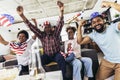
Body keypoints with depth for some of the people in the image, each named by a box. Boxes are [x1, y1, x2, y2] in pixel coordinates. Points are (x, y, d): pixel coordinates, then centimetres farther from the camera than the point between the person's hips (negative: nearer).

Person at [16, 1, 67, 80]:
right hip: (47, 56, 2)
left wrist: (61, 11, -33)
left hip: (56, 54, -1)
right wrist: (22, 15, -13)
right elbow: (31, 27, -4)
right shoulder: (42, 35, 3)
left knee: (61, 59, -35)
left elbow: (60, 24, -15)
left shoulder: (55, 33, -1)